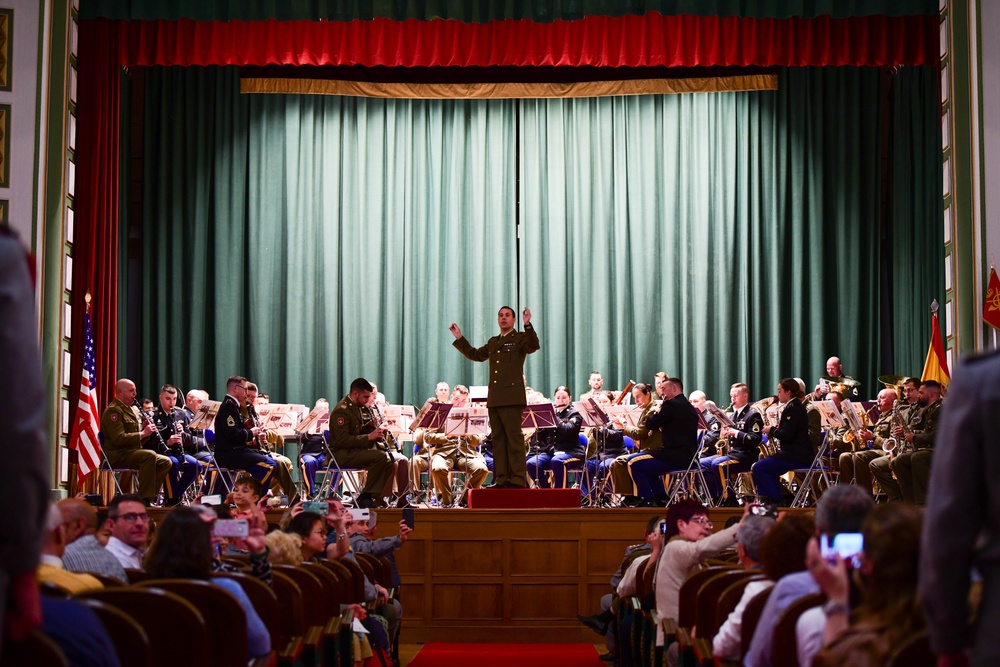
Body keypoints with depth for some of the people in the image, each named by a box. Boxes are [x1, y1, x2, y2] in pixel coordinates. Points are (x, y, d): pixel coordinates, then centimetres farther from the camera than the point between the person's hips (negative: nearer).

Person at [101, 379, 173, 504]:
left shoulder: (133, 410, 22)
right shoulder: (113, 411, -10)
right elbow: (118, 439, -22)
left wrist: (147, 429, 3)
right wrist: (143, 433, -20)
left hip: (132, 452, 10)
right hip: (117, 455, -10)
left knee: (166, 462, -2)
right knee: (149, 455, -32)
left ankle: (150, 497, -1)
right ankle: (145, 498, -32)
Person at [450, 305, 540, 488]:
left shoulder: (520, 339, 2)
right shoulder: (493, 342, 22)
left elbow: (534, 346, -18)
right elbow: (475, 354, 33)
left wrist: (527, 325, -31)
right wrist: (459, 338, 28)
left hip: (512, 397, -7)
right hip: (494, 399, 7)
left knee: (514, 437, -10)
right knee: (498, 439, 7)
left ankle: (518, 479, -11)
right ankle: (501, 479, 9)